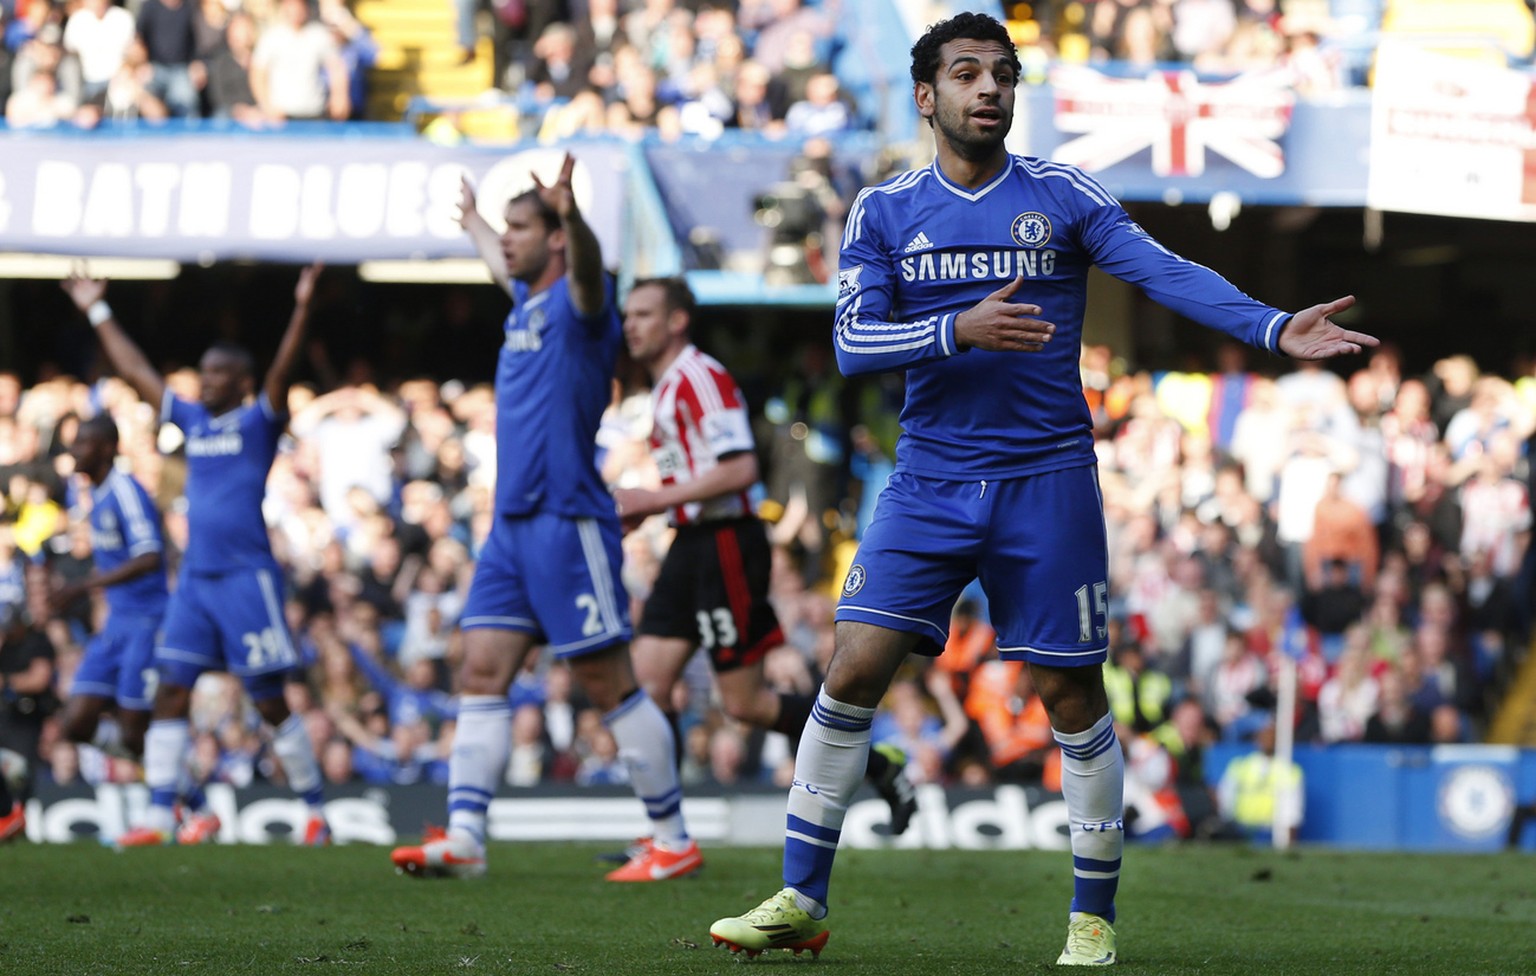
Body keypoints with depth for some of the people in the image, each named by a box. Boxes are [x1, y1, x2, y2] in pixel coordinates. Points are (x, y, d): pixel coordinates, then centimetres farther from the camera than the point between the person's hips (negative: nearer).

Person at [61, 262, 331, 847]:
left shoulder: (258, 421, -2)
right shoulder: (192, 420, 14)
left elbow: (282, 369, -17)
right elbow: (135, 371, 21)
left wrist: (302, 310, -31)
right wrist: (99, 314, 24)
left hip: (247, 576, -6)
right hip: (194, 577, 6)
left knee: (271, 703, -2)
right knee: (170, 693, -2)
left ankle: (315, 813, 9)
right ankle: (158, 815, -2)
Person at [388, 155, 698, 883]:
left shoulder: (576, 303, -8)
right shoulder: (524, 301, 17)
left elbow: (588, 267, -33)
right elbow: (499, 264, 43)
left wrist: (570, 212, -54)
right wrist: (471, 221, 62)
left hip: (568, 521, -9)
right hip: (512, 525, 9)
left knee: (609, 686, -4)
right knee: (481, 674, 0)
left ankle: (674, 841, 3)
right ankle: (463, 837, -4)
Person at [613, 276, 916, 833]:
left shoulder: (701, 378, -14)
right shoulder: (665, 387, 17)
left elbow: (740, 470, -23)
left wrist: (655, 499, -20)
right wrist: (643, 508, 12)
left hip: (725, 546, -10)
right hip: (691, 547, 10)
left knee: (744, 702, -6)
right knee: (647, 682, 0)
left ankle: (878, 767, 6)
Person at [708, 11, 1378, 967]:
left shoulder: (1064, 196, 1)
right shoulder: (884, 212, 4)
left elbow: (1166, 272, -10)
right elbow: (853, 340, -5)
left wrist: (1274, 327, -25)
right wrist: (959, 330, -22)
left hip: (1047, 482, -1)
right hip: (929, 482, 1)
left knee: (1073, 697, 1)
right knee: (853, 672, -7)